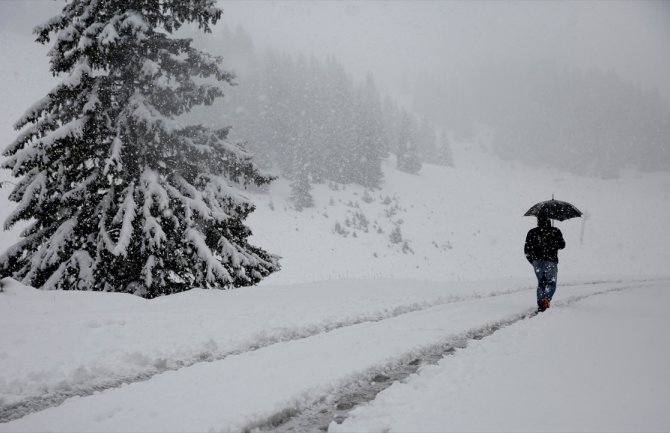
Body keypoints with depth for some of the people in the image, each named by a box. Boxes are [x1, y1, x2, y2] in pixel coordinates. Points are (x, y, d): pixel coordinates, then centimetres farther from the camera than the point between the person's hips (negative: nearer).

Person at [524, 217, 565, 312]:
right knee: (551, 284, 9)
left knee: (541, 283, 16)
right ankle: (546, 299, -18)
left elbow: (527, 250, 3)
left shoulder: (532, 232, 3)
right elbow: (562, 245, 6)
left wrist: (532, 261, 16)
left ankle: (540, 305, 7)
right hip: (551, 261, -2)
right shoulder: (555, 231, -3)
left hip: (537, 262, 2)